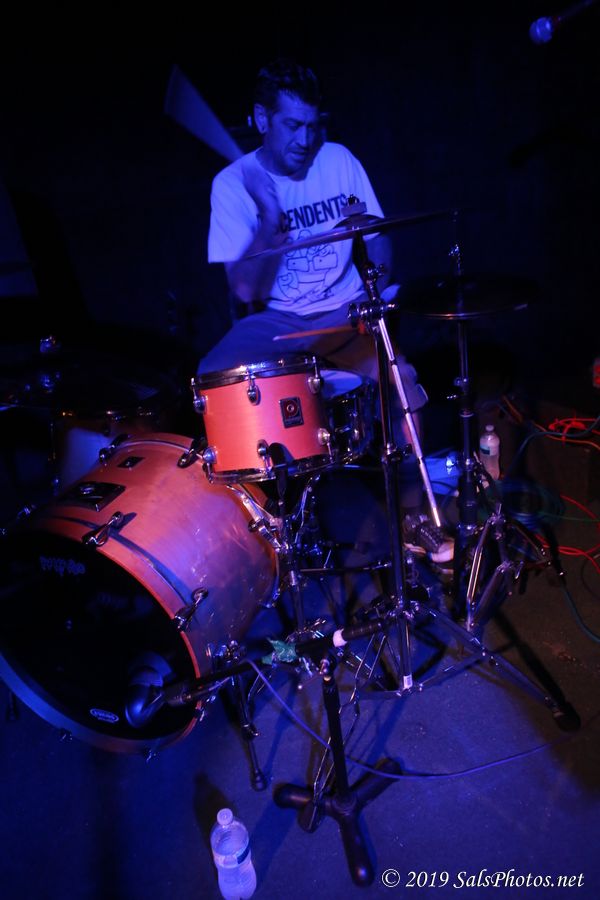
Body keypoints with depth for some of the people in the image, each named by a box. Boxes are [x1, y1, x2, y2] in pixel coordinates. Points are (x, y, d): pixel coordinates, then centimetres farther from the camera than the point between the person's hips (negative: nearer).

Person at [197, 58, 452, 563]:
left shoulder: (339, 160, 0)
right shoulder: (232, 184, -6)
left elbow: (378, 240, 7)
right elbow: (245, 292, -14)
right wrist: (270, 218, -27)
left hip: (344, 313, 1)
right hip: (275, 321, 0)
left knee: (400, 380, -27)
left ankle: (414, 508, -2)